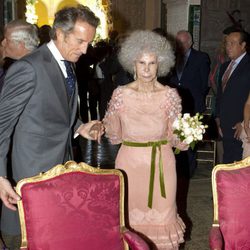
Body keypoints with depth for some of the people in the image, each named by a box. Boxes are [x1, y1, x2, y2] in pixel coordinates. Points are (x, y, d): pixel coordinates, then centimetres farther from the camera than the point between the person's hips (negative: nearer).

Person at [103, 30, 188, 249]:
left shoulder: (170, 95, -5)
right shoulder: (121, 94, -5)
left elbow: (175, 136, 0)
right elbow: (114, 135, 7)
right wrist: (103, 126, -7)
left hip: (161, 163, 0)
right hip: (130, 162, 0)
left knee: (161, 214, 11)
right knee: (130, 216, 12)